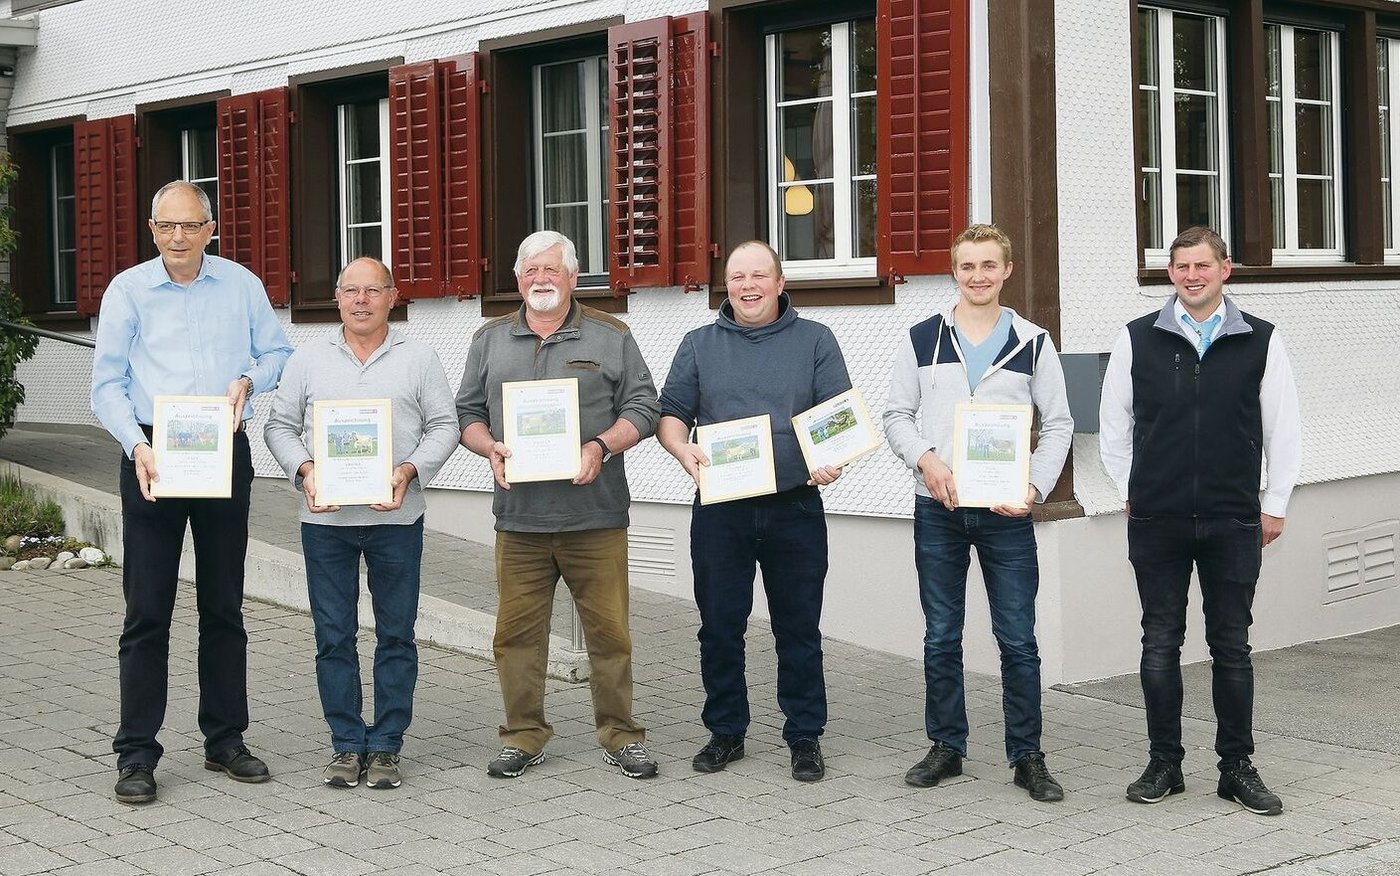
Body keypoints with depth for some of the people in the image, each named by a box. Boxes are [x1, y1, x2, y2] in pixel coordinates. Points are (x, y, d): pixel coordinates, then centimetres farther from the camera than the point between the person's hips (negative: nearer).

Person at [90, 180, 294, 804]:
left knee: (224, 606, 10)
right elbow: (107, 383, -3)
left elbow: (278, 353, 14)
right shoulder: (127, 290, 1)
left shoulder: (241, 285, 6)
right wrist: (137, 446, -18)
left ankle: (225, 740, 21)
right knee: (147, 611, -4)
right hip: (152, 457, -2)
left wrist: (249, 381, -8)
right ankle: (136, 755, 2)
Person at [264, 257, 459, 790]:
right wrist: (304, 470, -9)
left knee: (396, 635, 3)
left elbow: (444, 426, 4)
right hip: (325, 520, 1)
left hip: (396, 517, -1)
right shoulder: (309, 360, 8)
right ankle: (346, 744, 13)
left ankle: (386, 745, 11)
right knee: (334, 636, 4)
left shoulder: (418, 359, 5)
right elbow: (279, 426, 9)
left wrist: (409, 470, -12)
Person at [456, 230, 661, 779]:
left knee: (609, 629, 1)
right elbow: (468, 413, 14)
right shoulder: (490, 341, 13)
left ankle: (620, 735, 13)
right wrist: (491, 449, -6)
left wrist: (602, 447, -13)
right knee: (517, 631, 4)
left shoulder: (611, 337, 7)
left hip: (595, 514, -2)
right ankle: (524, 735, 17)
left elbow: (642, 407, 3)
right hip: (519, 516, 2)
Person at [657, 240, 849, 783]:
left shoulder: (815, 341, 8)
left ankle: (805, 737, 14)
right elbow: (670, 412, 9)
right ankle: (725, 732, 19)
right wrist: (681, 448, -13)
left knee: (799, 629, 4)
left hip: (794, 509, -1)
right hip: (719, 511, 1)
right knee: (720, 626, 6)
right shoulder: (700, 345, 12)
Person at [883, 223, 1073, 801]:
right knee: (941, 638, 8)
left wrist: (1035, 487, -8)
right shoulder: (922, 339, 6)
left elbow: (1058, 424, 6)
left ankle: (1027, 757, 8)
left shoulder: (1032, 342, 4)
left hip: (1006, 513, -1)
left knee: (1018, 640, 0)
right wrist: (925, 459, -10)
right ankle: (947, 748, 20)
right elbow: (896, 415, 9)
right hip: (937, 509, 1)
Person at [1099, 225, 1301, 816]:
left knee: (1231, 646, 5)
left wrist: (1273, 505, 5)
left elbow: (1283, 429, 7)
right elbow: (1113, 425, 11)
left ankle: (1237, 767, 14)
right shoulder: (1137, 340, 3)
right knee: (1160, 643, 6)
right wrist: (1132, 492, 9)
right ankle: (1164, 763, 15)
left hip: (1234, 523, 0)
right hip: (1157, 523, 1)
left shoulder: (1261, 342, 2)